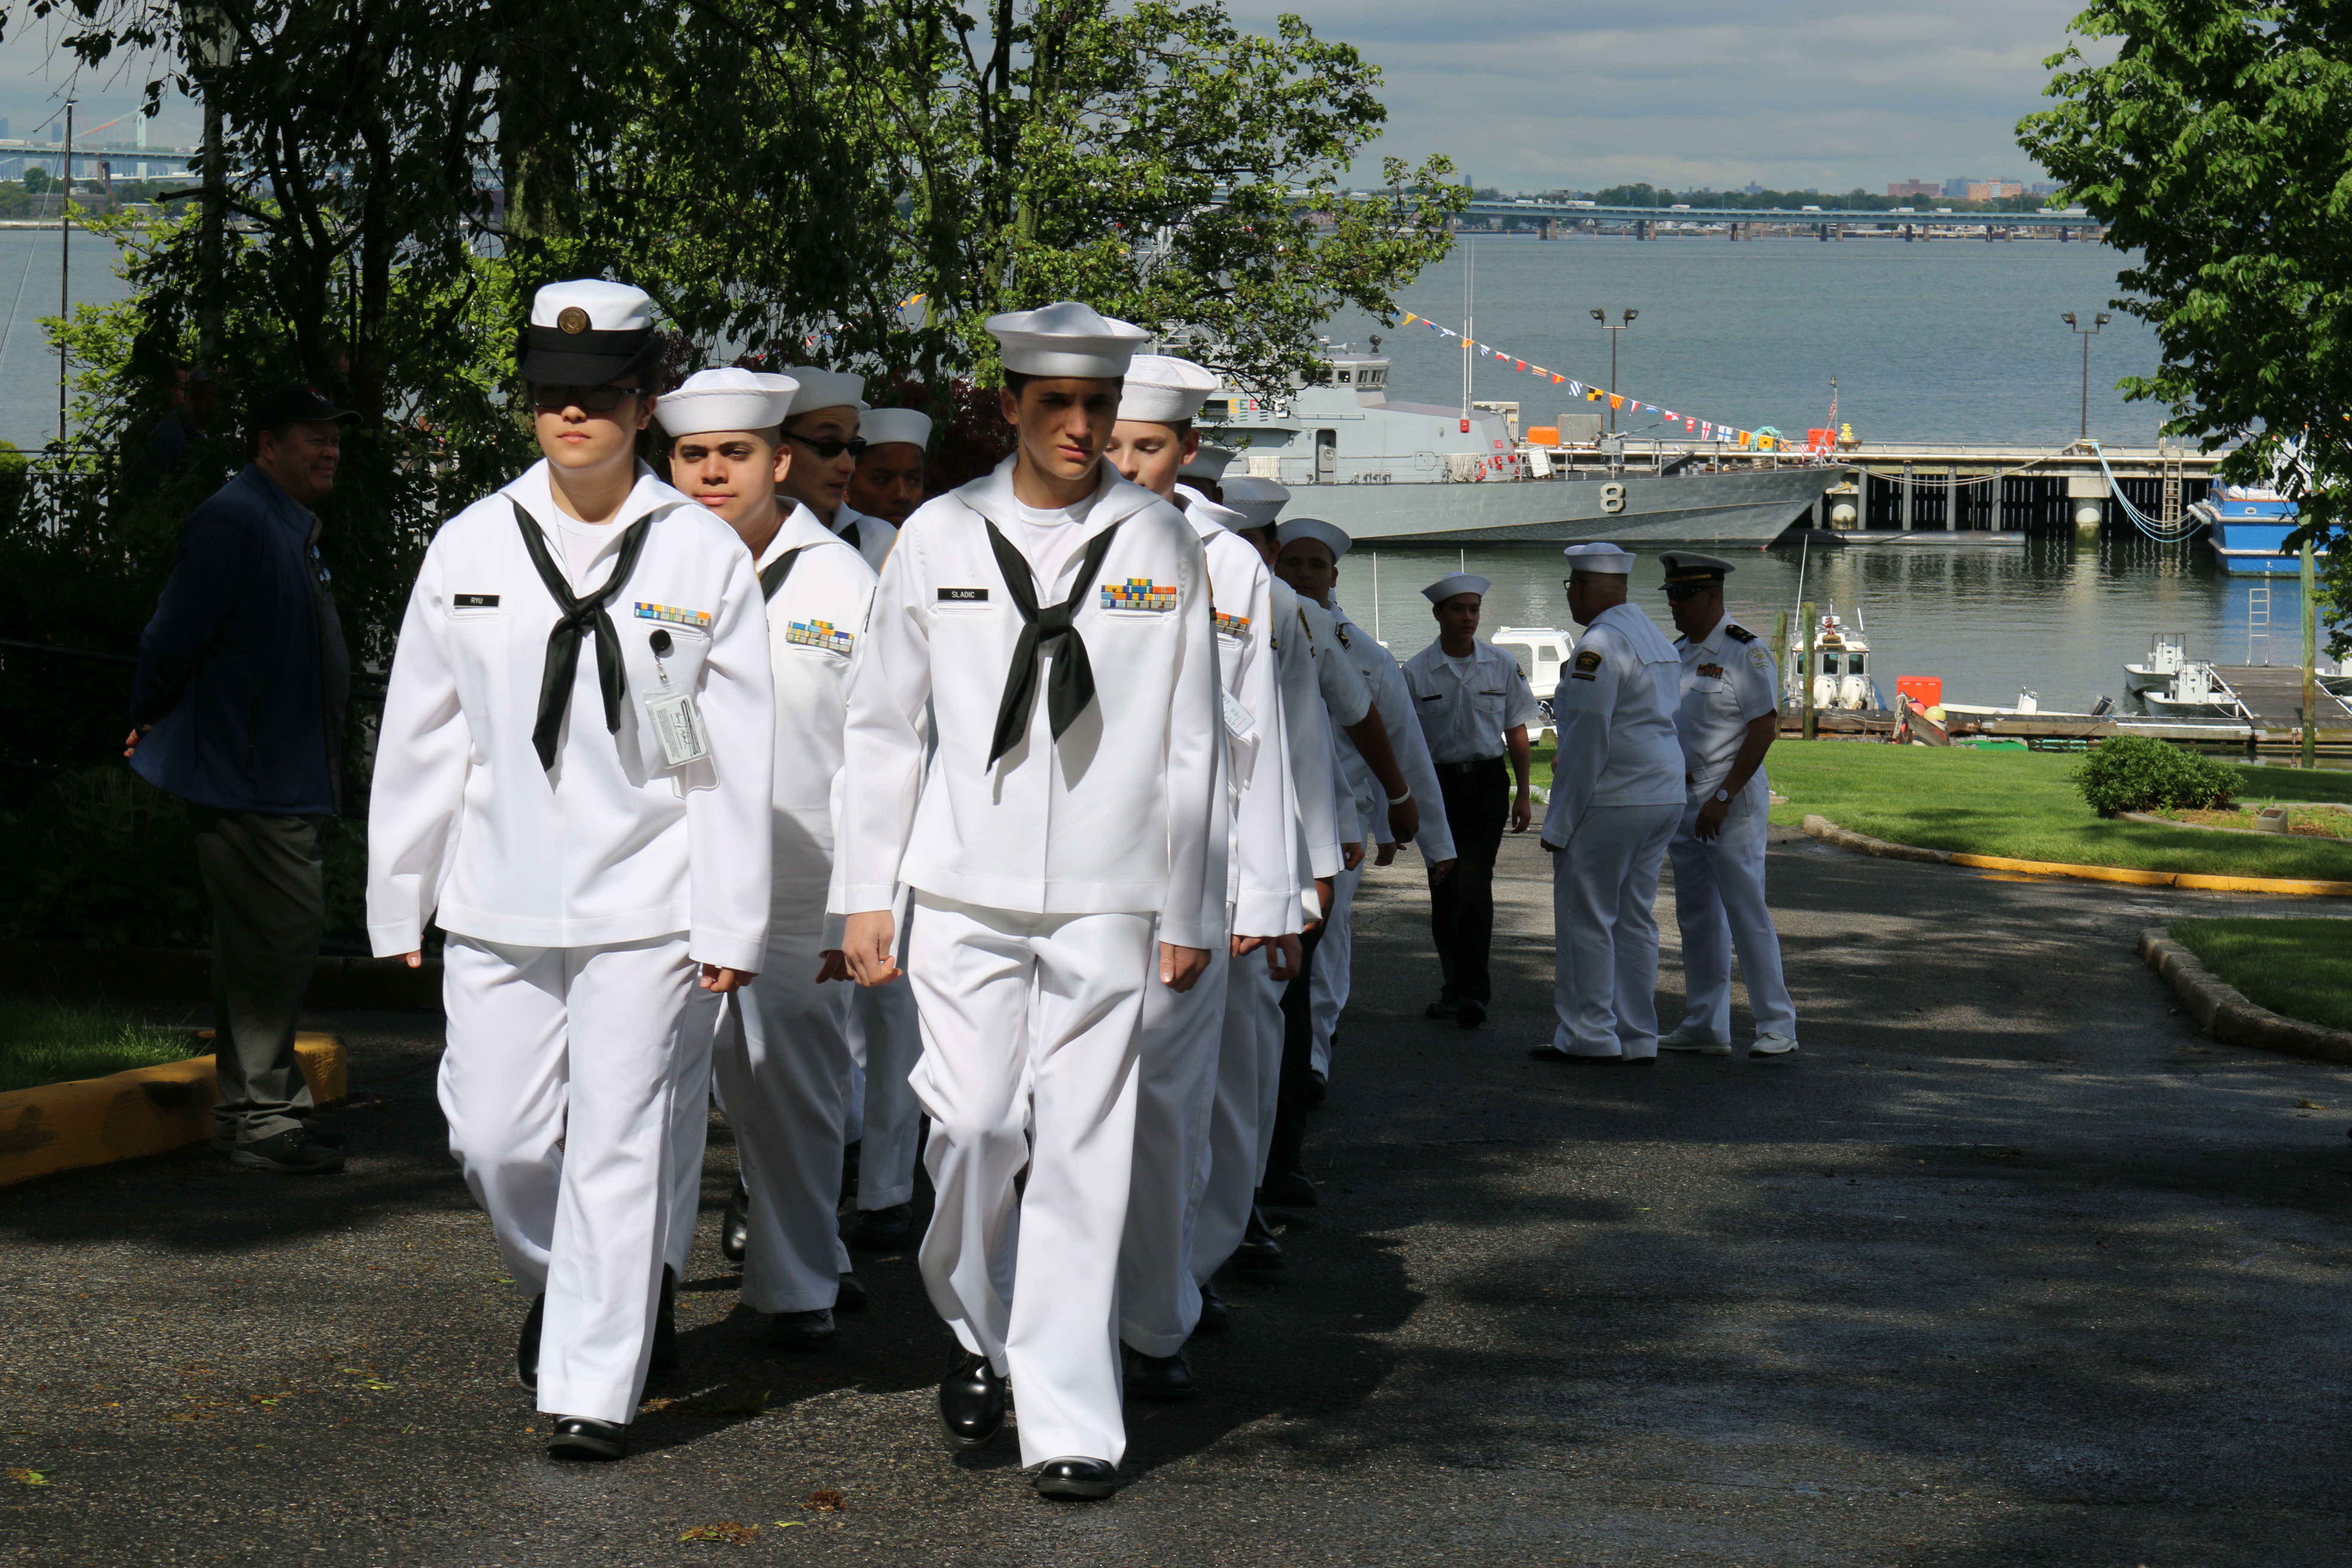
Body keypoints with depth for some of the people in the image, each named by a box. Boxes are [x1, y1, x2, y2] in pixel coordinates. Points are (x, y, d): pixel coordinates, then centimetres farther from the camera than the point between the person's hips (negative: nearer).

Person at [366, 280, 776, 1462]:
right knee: (496, 1136, 6)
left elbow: (736, 756, -2)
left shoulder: (702, 556, -2)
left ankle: (596, 1386, 9)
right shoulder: (470, 548, 4)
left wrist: (731, 923, -5)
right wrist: (399, 897, 8)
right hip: (496, 898, 3)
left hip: (640, 900, -2)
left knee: (617, 1141, -1)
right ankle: (556, 1283, 36)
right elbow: (419, 734, 8)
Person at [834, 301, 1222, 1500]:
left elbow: (1192, 743, 8)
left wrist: (1191, 910, 6)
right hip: (965, 894, 1)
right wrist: (866, 893, 6)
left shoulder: (1160, 543, 6)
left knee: (1084, 1154, -3)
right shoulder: (939, 536, 6)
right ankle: (981, 1342, 22)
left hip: (1107, 901, 0)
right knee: (971, 1132, -5)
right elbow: (883, 724, 10)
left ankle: (1071, 1423, 3)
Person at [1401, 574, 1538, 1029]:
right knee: (1444, 889, 7)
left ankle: (1473, 990, -16)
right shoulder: (1416, 672, -1)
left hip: (1485, 782, -1)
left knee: (1474, 882, -13)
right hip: (1437, 783, 1)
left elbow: (1516, 732, 10)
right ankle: (1454, 986, 19)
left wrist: (1523, 794, 8)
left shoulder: (1502, 666, 3)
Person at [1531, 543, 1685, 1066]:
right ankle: (1637, 1037, 14)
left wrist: (1561, 822, -13)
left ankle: (1589, 1037, 1)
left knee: (1585, 918, -1)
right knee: (1635, 918, 12)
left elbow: (1587, 737, -17)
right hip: (1664, 797, 9)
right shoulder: (1657, 640, 15)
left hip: (1610, 802, -9)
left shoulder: (1600, 645, -15)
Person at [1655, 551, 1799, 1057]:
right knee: (1696, 916, 11)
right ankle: (1705, 1026, 17)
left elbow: (1764, 729, -17)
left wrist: (1724, 797, -20)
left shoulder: (1745, 652, -12)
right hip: (1681, 799, 8)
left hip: (1733, 802, -8)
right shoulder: (1678, 651, 13)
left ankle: (1777, 1027, -2)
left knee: (1746, 912, -8)